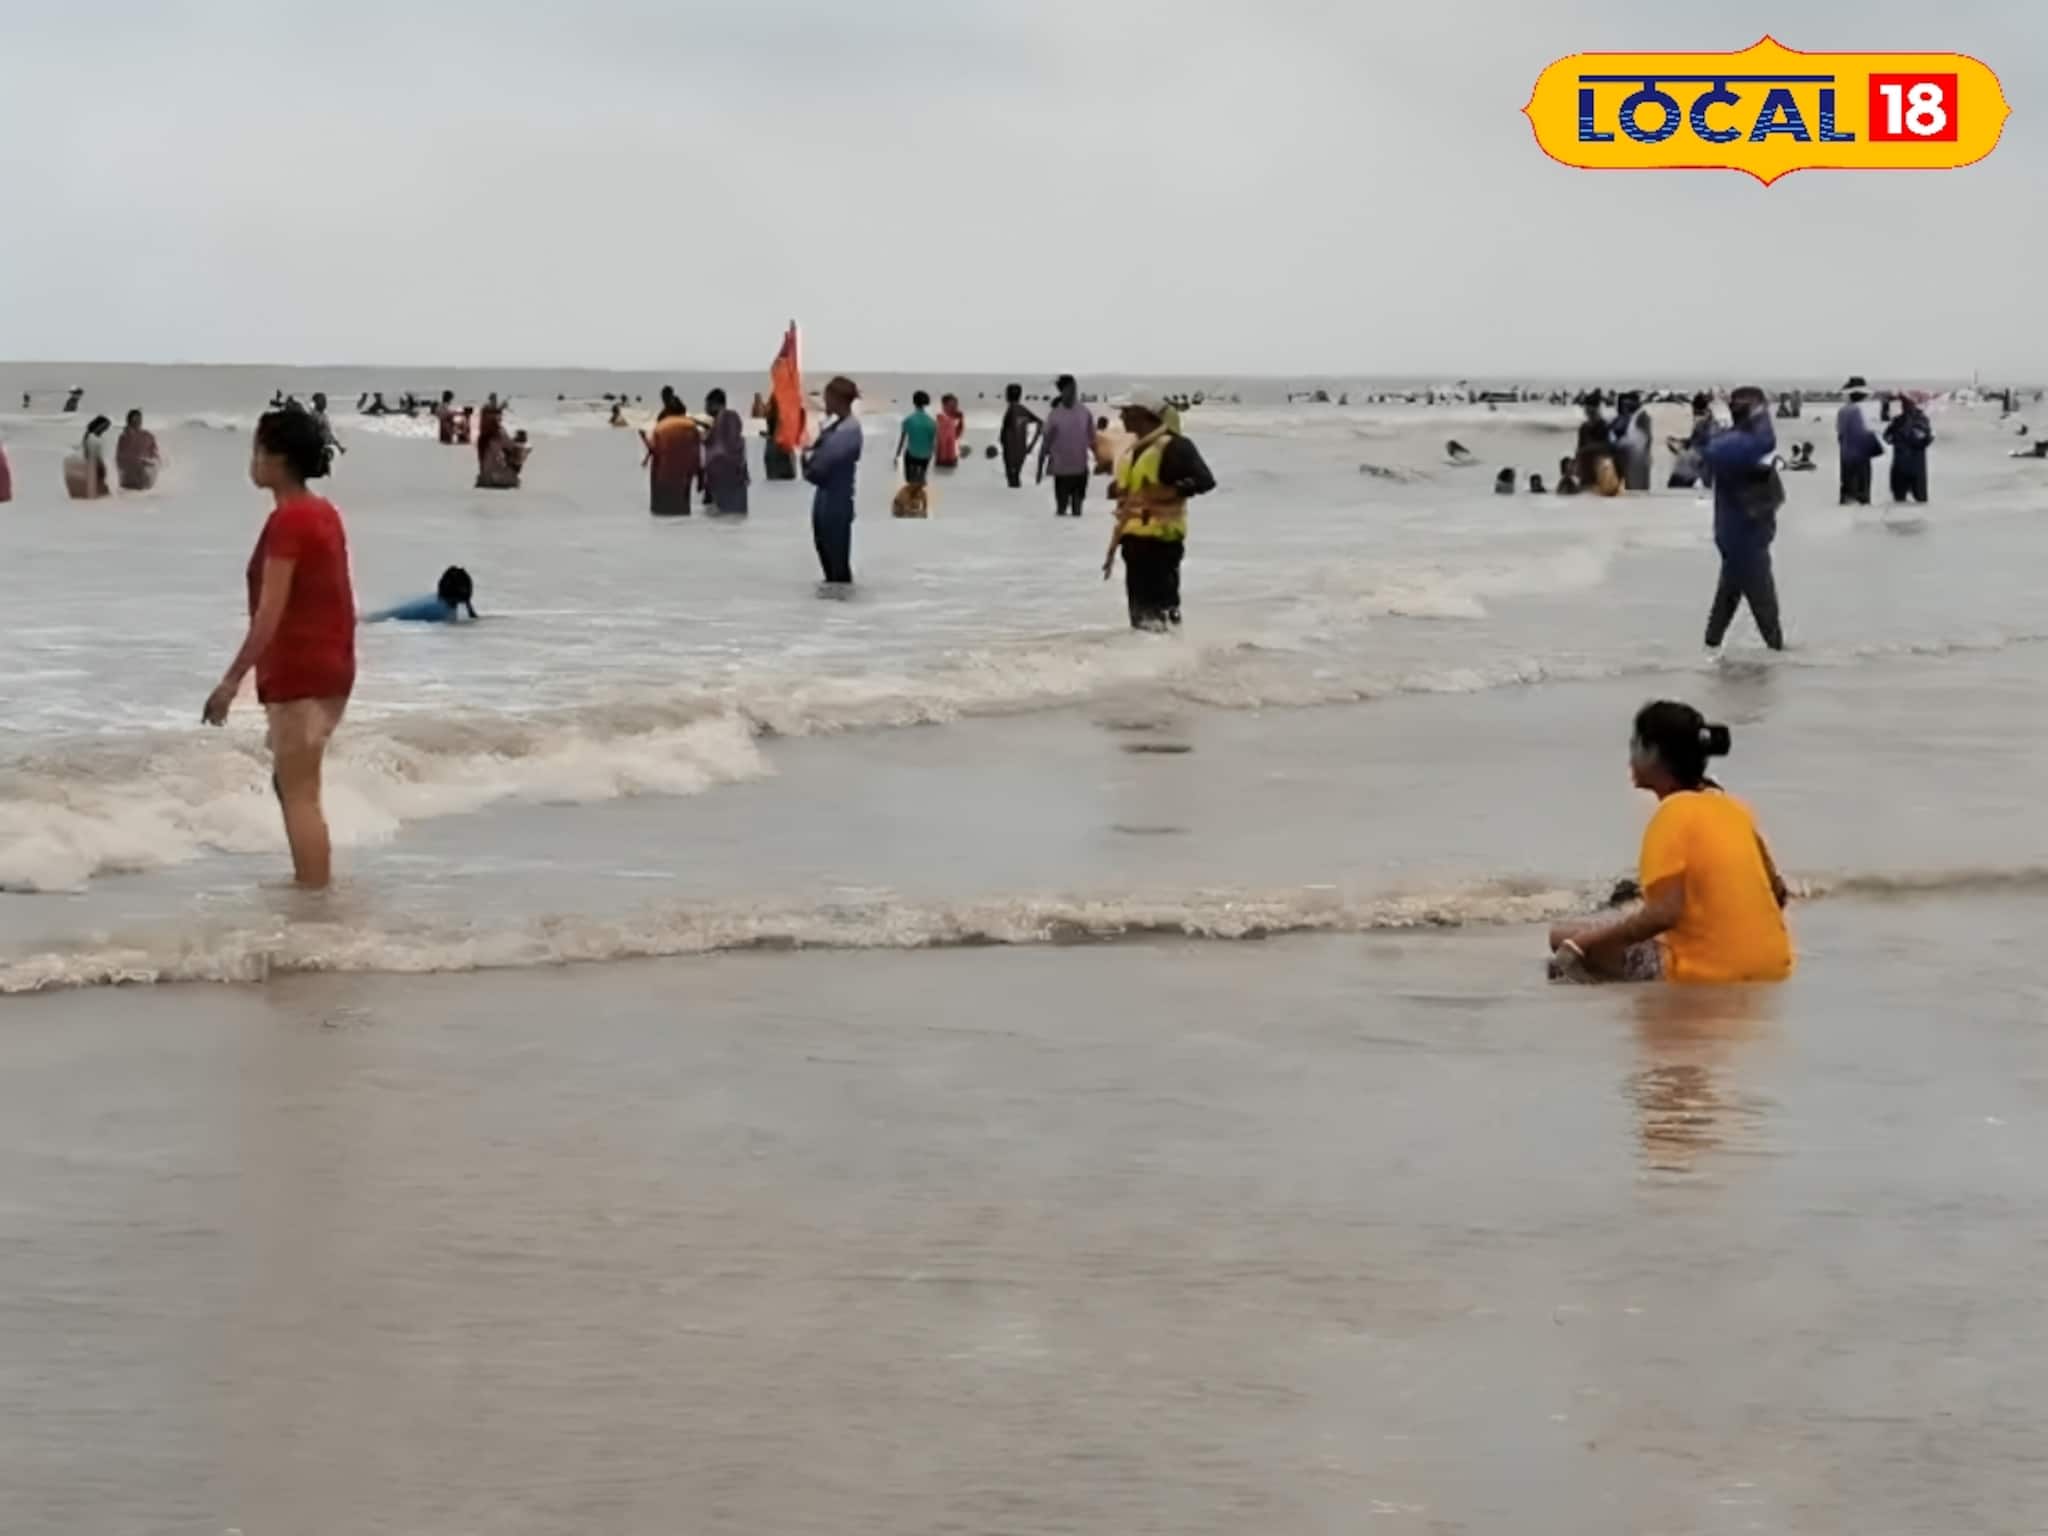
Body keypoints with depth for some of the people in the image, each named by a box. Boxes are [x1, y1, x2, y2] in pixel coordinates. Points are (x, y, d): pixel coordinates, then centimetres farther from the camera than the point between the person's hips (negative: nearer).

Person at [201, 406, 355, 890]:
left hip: (298, 671, -9)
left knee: (300, 795, -5)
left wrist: (232, 680, -19)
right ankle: (312, 885, 26)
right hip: (332, 666, 9)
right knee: (293, 785, 20)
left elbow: (271, 610, -20)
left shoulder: (287, 520, -16)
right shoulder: (324, 513, 11)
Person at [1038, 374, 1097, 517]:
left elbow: (1092, 440, 10)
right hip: (1061, 469, -3)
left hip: (1081, 468, 3)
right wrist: (1040, 468, -2)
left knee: (1078, 505, 9)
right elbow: (1045, 443, -3)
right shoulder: (1054, 415, -8)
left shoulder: (1084, 412, 1)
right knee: (1061, 508, 0)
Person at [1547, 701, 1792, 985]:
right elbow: (1777, 892, 13)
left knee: (1562, 939, 1)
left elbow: (1664, 912, -23)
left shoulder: (1673, 814, -13)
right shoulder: (1734, 808, 9)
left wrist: (1580, 944, -17)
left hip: (1705, 975, -8)